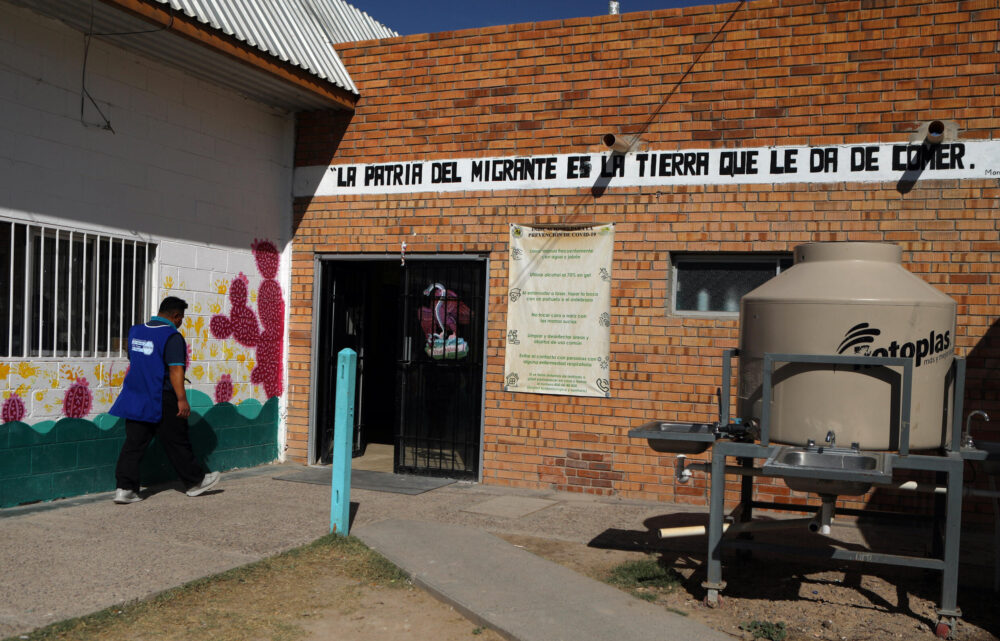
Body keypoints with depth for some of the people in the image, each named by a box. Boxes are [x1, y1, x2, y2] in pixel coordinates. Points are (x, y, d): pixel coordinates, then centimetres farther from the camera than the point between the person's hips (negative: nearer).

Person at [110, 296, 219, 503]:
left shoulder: (135, 331, 11)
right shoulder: (172, 337, -13)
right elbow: (175, 370, -20)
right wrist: (182, 399, -20)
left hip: (135, 398, 7)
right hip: (162, 401, -7)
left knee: (133, 443, 7)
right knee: (177, 443, 5)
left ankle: (125, 488, 1)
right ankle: (195, 482, 19)